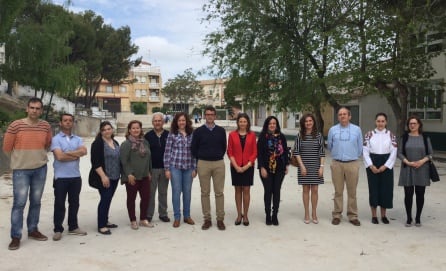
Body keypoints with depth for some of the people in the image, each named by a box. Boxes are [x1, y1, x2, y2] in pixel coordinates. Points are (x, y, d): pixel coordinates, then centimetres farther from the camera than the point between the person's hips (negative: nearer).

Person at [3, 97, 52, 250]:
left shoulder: (46, 126, -1)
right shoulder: (15, 126, -11)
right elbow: (7, 148, -1)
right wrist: (19, 159, 10)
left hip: (40, 169, 3)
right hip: (21, 170, -3)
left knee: (36, 201, 13)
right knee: (19, 203, -4)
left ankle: (33, 230, 27)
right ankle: (15, 237, 5)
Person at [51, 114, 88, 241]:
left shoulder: (78, 139, 10)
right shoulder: (56, 139, -4)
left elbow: (84, 151, -8)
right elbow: (60, 156, -17)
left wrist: (67, 153, -13)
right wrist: (76, 155, -6)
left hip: (76, 176, 4)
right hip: (61, 177, -4)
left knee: (74, 203, 12)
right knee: (59, 204, 3)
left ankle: (73, 227, 24)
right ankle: (58, 230, 14)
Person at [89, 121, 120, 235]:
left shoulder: (115, 143, 13)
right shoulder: (98, 143, -9)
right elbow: (95, 162, -15)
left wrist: (120, 174, 17)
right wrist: (103, 176, -21)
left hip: (114, 177, 7)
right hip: (103, 178, -7)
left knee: (108, 199, 13)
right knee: (105, 199, -9)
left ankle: (105, 221, 24)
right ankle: (101, 226, -1)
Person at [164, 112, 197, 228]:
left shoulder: (191, 135, 5)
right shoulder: (172, 135, -2)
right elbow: (167, 152, -2)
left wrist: (194, 168, 3)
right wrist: (167, 169, -5)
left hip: (188, 168, 2)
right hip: (175, 167, -2)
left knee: (187, 192, 10)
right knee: (176, 192, 2)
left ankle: (187, 216, 23)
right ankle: (177, 217, 13)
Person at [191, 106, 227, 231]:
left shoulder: (221, 131, 6)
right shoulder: (198, 131, 2)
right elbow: (194, 148, 7)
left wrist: (218, 157, 10)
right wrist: (200, 159, 9)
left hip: (219, 164, 1)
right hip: (203, 164, 0)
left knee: (219, 192, 2)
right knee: (205, 193, 4)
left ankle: (220, 219, 10)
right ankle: (207, 219, 13)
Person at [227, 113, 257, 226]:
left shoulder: (252, 135, 2)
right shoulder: (232, 135, 1)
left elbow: (254, 152, 1)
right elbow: (230, 152, 0)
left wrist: (247, 165, -10)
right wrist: (236, 166, -9)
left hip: (248, 167, 0)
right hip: (236, 167, 0)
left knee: (246, 190, 2)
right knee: (238, 190, 6)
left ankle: (245, 215, 11)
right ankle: (239, 215, 15)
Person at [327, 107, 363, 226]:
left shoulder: (357, 129, 5)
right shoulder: (332, 130, 6)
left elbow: (360, 147, 12)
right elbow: (329, 146, 18)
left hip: (352, 164, 0)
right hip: (337, 164, 0)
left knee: (352, 191, 3)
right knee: (338, 191, 5)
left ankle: (352, 216, 12)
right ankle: (337, 215, 13)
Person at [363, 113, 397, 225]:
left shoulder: (391, 135, 2)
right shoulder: (369, 134, 1)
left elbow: (393, 152, -1)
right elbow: (365, 151, -2)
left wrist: (385, 166, -10)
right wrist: (371, 165, -11)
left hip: (386, 165, 1)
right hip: (372, 165, -1)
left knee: (386, 189, 4)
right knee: (373, 188, 3)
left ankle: (383, 215, 19)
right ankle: (374, 215, 14)